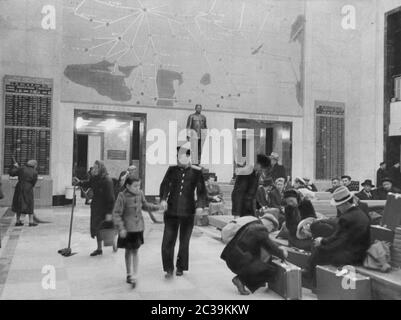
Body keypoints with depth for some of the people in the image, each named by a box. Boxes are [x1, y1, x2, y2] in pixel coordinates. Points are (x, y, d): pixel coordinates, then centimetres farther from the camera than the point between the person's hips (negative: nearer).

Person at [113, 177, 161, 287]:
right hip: (127, 228, -3)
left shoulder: (140, 194, -3)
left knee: (135, 251, 4)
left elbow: (145, 205, 16)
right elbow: (116, 213, -15)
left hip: (138, 227, 3)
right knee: (128, 251, 12)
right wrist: (121, 228, -21)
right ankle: (129, 274, 28)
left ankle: (134, 275, 6)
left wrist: (157, 207, 5)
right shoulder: (122, 196, -17)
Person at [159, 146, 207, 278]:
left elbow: (201, 190, -1)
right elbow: (165, 185, -2)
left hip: (188, 212, -1)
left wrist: (200, 205, -17)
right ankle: (169, 268, 12)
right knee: (168, 240, -4)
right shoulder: (172, 170, 5)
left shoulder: (196, 171, 1)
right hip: (171, 211, 1)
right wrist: (163, 199, -21)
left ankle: (180, 268, 28)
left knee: (184, 242, 10)